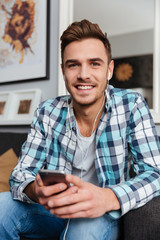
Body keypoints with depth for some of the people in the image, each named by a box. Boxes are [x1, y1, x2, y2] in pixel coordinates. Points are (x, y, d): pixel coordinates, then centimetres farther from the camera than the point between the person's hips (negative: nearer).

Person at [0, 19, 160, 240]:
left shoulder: (131, 106, -13)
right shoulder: (47, 113, -6)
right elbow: (21, 173, -7)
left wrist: (108, 198, -40)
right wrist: (35, 190, -34)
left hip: (104, 216, -2)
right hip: (54, 211, 3)